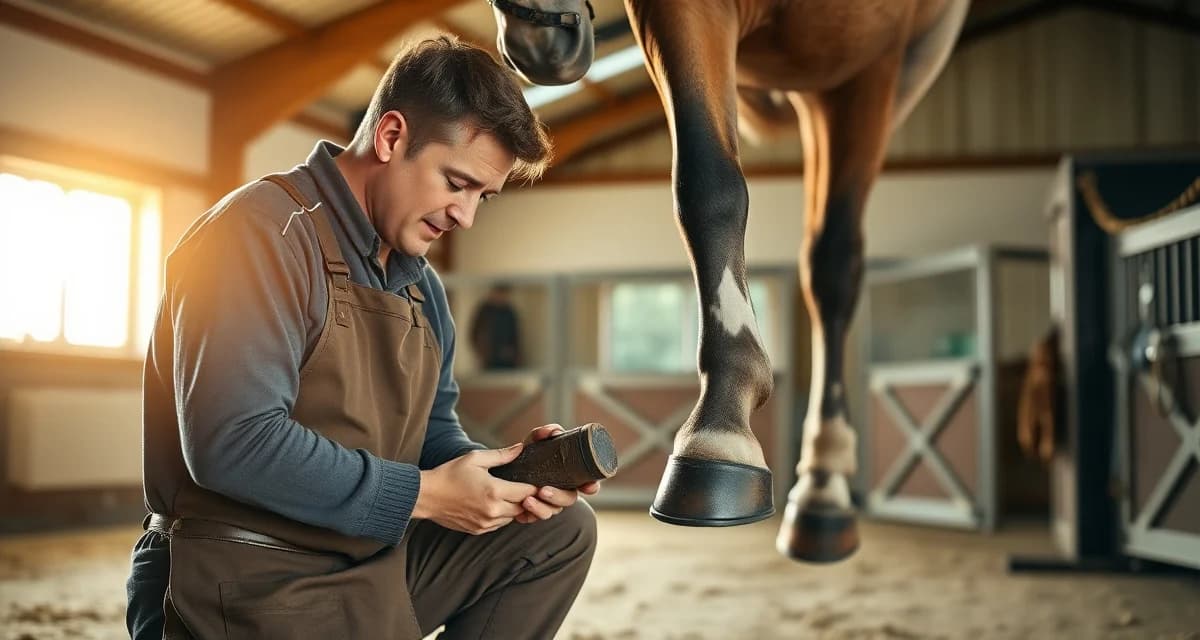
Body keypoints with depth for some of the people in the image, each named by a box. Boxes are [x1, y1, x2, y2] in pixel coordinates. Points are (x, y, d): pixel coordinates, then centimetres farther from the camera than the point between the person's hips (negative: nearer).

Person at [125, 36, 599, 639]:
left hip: (375, 564, 9)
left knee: (560, 529, 7)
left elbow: (430, 429, 17)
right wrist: (422, 494, -20)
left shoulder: (420, 284, 14)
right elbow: (231, 443, -26)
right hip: (250, 587, -9)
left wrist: (503, 469, -6)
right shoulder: (265, 231, -16)